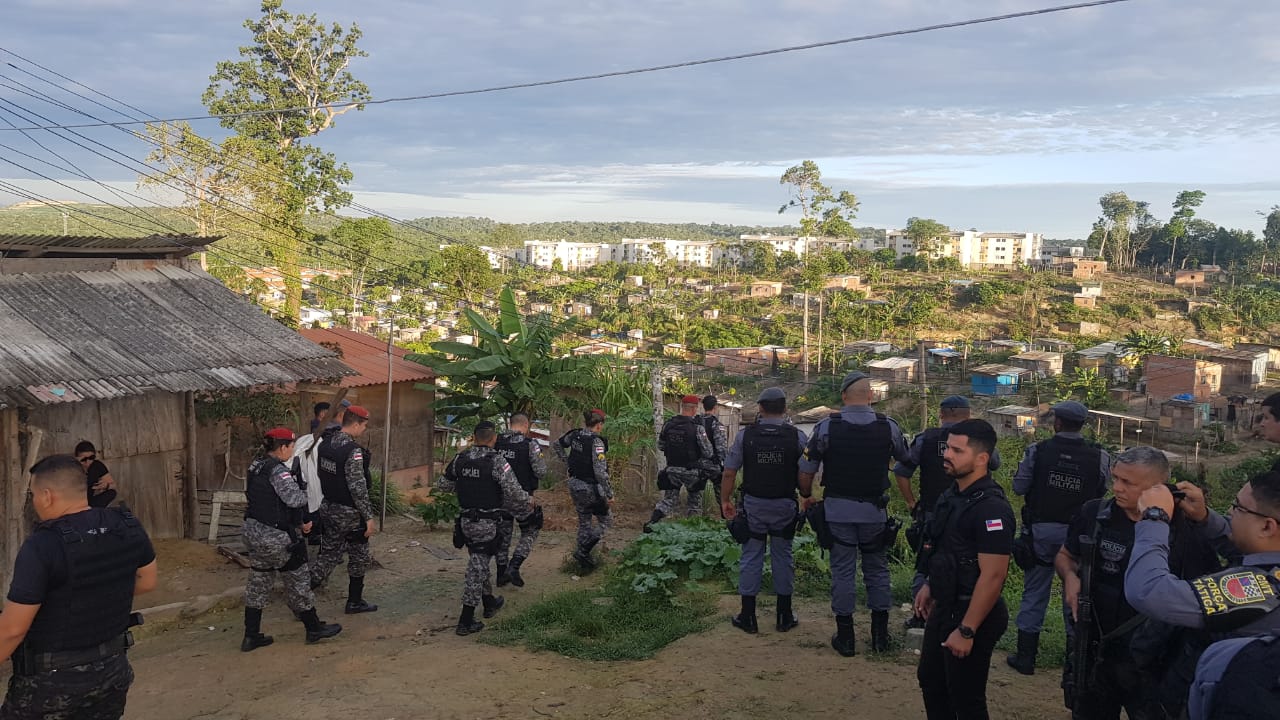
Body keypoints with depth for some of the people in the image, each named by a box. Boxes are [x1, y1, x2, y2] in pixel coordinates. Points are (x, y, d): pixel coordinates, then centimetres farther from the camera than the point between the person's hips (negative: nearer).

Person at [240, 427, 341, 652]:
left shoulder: (255, 467, 7)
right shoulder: (277, 471, -21)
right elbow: (295, 499, -31)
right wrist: (304, 492, -6)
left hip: (253, 532, 8)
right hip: (276, 538, -8)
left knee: (258, 583, 15)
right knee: (298, 581, 6)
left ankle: (251, 636, 19)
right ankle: (314, 629, 20)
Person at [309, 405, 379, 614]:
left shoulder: (325, 445, 2)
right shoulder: (353, 451, -23)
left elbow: (320, 474, 13)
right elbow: (358, 488, -24)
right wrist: (369, 517, -17)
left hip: (329, 508, 7)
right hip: (350, 513, -7)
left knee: (328, 555, 14)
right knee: (359, 558, 11)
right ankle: (355, 602, 22)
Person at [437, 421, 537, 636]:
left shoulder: (460, 459, 1)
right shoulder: (496, 461, -17)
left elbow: (442, 485, 12)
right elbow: (514, 492, -21)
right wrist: (529, 502, -2)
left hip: (466, 520, 6)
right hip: (486, 523, -6)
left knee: (480, 562, 23)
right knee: (477, 568, -1)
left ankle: (489, 602, 41)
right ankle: (466, 621, 1)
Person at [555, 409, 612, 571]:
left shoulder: (575, 435, 0)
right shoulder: (596, 442, -22)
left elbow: (558, 444, 19)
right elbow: (600, 471, -24)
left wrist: (567, 462, 22)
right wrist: (609, 494, -17)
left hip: (574, 484, 7)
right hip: (590, 488, -7)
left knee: (584, 522, 20)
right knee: (606, 520, 12)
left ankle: (584, 560, 28)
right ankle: (582, 551, 3)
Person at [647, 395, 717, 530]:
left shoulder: (668, 425, -4)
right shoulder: (697, 427, -17)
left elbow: (660, 446, 8)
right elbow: (708, 452, -14)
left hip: (672, 470, 3)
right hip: (691, 472, -3)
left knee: (669, 499, 12)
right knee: (695, 500, 17)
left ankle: (651, 522, -6)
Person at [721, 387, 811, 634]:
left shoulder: (745, 435, -6)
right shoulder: (797, 436, -6)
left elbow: (729, 473, -5)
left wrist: (725, 500, 7)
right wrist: (807, 497, 12)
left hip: (753, 505, 0)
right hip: (785, 506, 0)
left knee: (751, 558, 9)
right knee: (782, 558, 12)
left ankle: (748, 617, 14)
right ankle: (784, 617, 20)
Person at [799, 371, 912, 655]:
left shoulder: (826, 427, -9)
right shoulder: (889, 427, -4)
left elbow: (806, 471, -5)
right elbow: (907, 462, 10)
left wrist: (806, 498, 14)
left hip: (838, 511, -1)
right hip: (875, 510, 1)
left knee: (843, 571, 6)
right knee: (877, 570, 14)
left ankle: (845, 637, 12)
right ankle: (880, 635, 22)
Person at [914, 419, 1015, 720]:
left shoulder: (991, 508, -25)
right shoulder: (954, 494, 4)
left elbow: (992, 576, -27)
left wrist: (966, 631, -25)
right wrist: (929, 586, 19)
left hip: (970, 614, -9)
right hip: (944, 608, 9)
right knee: (930, 679, 22)